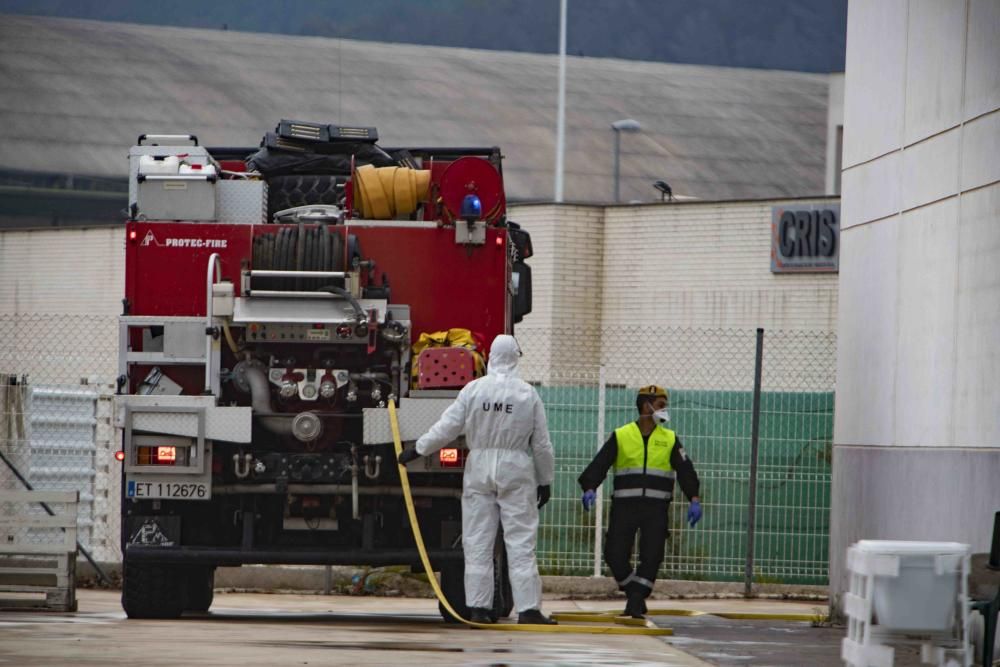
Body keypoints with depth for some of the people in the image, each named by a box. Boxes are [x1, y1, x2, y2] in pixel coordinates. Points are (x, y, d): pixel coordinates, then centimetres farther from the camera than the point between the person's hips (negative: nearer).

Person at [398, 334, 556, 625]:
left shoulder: (473, 390, -3)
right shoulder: (527, 394, -2)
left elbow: (447, 427, -3)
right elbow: (541, 444, 1)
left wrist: (417, 450, 9)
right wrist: (545, 481, 10)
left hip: (479, 470, 1)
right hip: (515, 471, -1)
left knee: (478, 543, 5)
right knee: (520, 543, -1)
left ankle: (479, 608, 4)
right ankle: (528, 609, -5)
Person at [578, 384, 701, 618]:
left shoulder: (670, 439, 10)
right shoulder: (621, 436, 5)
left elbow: (685, 470, 3)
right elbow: (599, 465, -2)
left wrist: (694, 499, -12)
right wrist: (590, 488, -20)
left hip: (656, 508, 1)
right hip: (625, 506, -1)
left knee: (651, 556, -8)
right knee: (615, 555, -6)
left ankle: (636, 603, 0)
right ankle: (635, 594, 16)